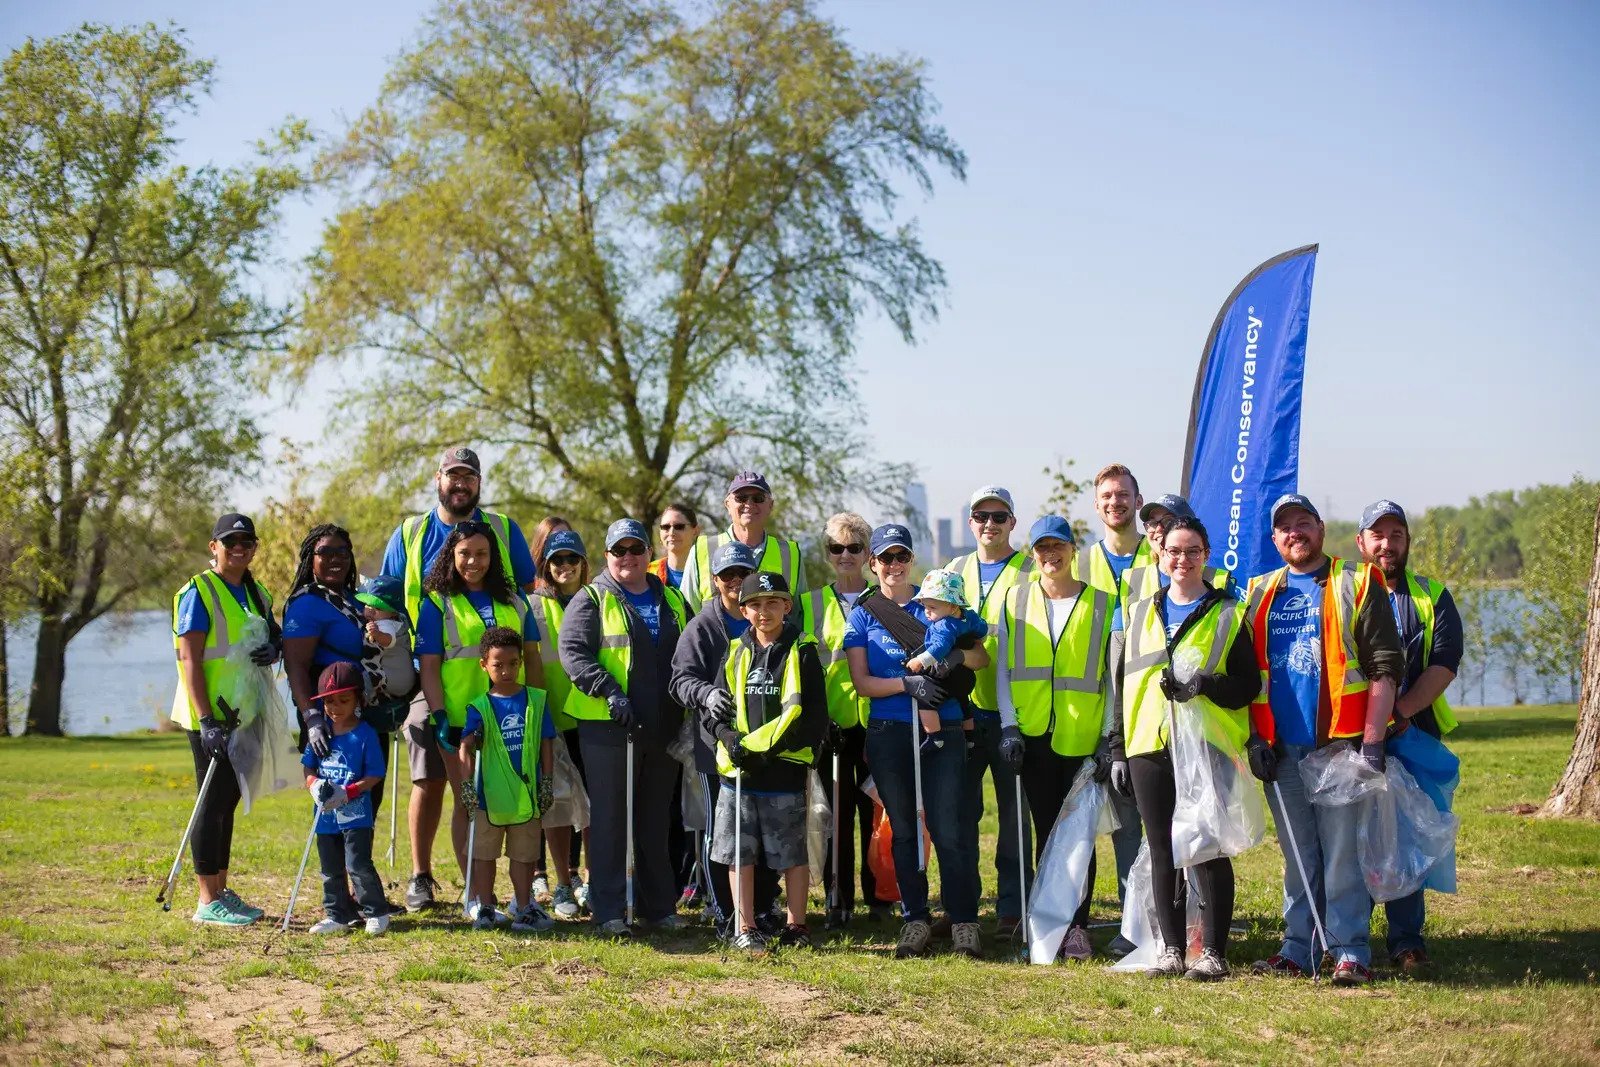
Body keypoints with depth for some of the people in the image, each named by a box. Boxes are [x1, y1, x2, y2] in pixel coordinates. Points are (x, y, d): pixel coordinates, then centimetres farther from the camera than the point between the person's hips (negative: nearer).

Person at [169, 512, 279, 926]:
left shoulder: (256, 593, 11)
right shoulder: (198, 592, -11)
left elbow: (273, 634, 22)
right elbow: (189, 659, -16)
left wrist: (273, 649, -5)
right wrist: (206, 720, -23)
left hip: (242, 716, 7)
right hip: (210, 717, -7)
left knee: (229, 800, 12)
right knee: (213, 801, -4)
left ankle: (222, 890, 21)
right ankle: (208, 902, 1)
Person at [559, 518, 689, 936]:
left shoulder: (672, 601, 16)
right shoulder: (591, 600, 1)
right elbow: (573, 652, -11)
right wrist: (609, 690, -22)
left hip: (664, 729, 5)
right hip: (608, 727, -5)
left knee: (656, 819, 11)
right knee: (609, 818, -2)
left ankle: (660, 905, 19)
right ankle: (608, 910, 2)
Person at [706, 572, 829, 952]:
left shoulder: (802, 651, 0)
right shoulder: (735, 653, 10)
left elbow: (814, 717, -6)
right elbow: (712, 708, 9)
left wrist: (765, 745, -14)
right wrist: (727, 735, -13)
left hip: (785, 769, -3)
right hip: (738, 770, 3)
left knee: (793, 853, 4)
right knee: (738, 852, 5)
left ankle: (796, 927, 16)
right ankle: (745, 929, 13)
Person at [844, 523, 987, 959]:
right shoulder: (863, 614, 7)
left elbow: (982, 659, 5)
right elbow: (861, 682, -1)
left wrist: (955, 655, -18)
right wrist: (908, 683, -16)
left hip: (943, 731, -1)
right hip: (888, 735, 1)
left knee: (950, 831, -7)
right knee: (903, 831, 8)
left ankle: (964, 922, 1)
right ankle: (915, 920, 17)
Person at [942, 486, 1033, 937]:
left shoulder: (1031, 571, 3)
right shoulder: (956, 570, 15)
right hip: (961, 709, 4)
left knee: (1013, 810, 2)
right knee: (960, 808, 6)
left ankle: (1012, 906, 10)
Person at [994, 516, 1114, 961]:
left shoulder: (1102, 604, 6)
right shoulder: (1015, 600, 10)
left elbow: (1112, 675, 4)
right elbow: (1003, 669, 8)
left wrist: (1110, 737, -3)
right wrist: (1009, 726, -3)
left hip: (1083, 737, -2)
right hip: (1032, 736, 2)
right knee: (1046, 831, 6)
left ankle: (1076, 926, 2)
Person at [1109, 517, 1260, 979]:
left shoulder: (1229, 614, 4)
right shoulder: (1141, 614, 15)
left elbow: (1248, 685, 0)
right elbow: (1123, 684, 17)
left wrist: (1205, 685, -18)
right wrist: (1117, 749, 12)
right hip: (1150, 748, 4)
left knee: (1208, 850, -3)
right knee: (1162, 851, 5)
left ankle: (1213, 952, 4)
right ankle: (1171, 949, 13)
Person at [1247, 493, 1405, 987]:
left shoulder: (1356, 585, 1)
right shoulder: (1261, 593, 14)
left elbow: (1384, 667, -5)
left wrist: (1371, 742, -12)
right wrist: (1255, 738, 5)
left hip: (1339, 743, -4)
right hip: (1282, 749, 4)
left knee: (1342, 852, -4)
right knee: (1298, 856, 10)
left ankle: (1351, 952, 1)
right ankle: (1297, 949, 16)